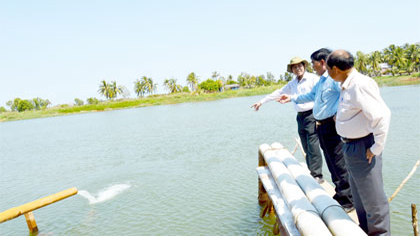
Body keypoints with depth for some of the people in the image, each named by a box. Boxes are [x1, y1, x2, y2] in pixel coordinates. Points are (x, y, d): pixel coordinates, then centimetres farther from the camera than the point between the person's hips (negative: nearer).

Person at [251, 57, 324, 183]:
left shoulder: (313, 78, -3)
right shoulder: (292, 83, 18)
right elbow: (278, 93, 24)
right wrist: (261, 101, 24)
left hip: (311, 115, -6)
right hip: (300, 117, 7)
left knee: (313, 147, -9)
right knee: (306, 148, 7)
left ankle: (317, 175, -3)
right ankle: (311, 173, 14)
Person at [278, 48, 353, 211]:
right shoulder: (321, 80, 17)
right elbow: (311, 95, 32)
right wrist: (292, 99, 35)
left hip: (332, 126, -10)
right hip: (321, 126, 10)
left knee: (339, 165, -2)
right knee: (332, 164, 18)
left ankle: (348, 202, 10)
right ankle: (340, 197, 32)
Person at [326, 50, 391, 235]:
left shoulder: (361, 84, -21)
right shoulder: (346, 86, 8)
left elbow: (382, 115, -26)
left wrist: (376, 148, -21)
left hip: (363, 149, -10)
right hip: (350, 148, 10)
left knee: (373, 199, 4)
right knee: (359, 197, 23)